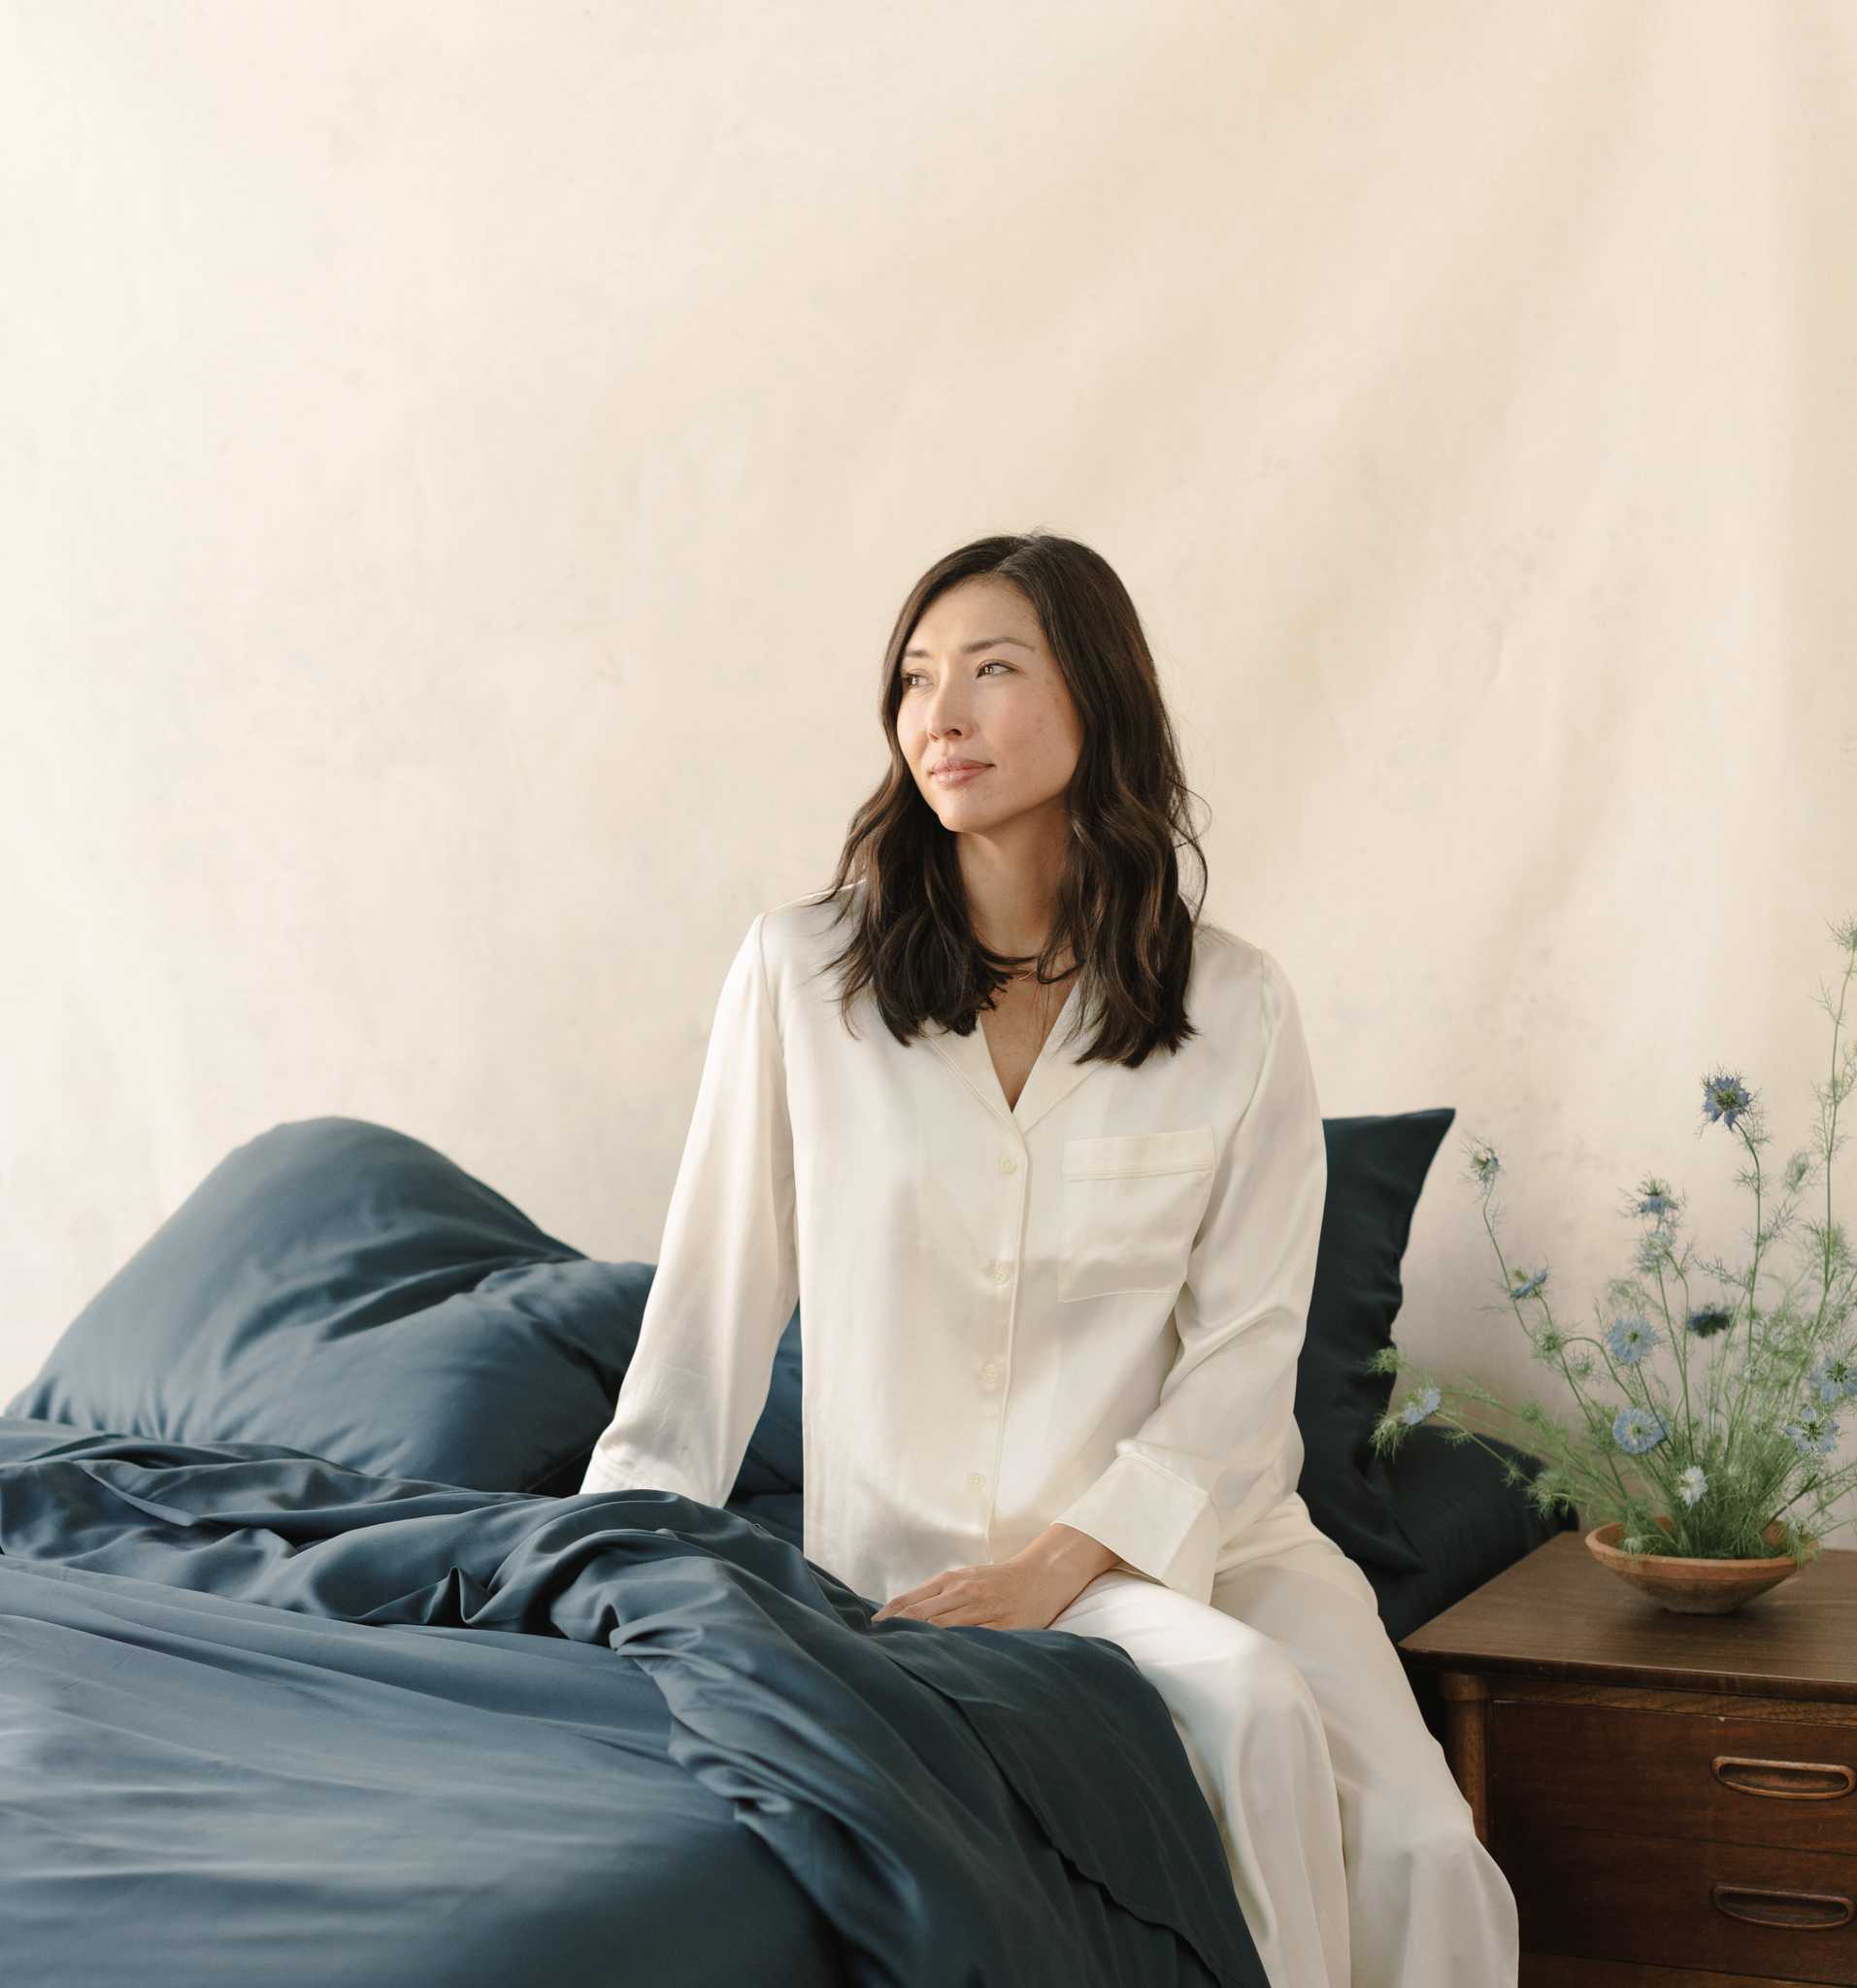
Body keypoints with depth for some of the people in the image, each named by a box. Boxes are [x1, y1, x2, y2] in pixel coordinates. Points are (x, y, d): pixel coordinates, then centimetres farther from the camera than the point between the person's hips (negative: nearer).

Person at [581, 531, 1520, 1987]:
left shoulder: (1235, 1005, -1)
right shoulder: (801, 973, -2)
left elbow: (1244, 1352, -2)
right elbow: (717, 1289, 4)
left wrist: (1065, 1558, -14)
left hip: (1185, 1516, 2)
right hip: (918, 1535, -2)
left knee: (1422, 1855, -20)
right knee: (1251, 1706, -28)